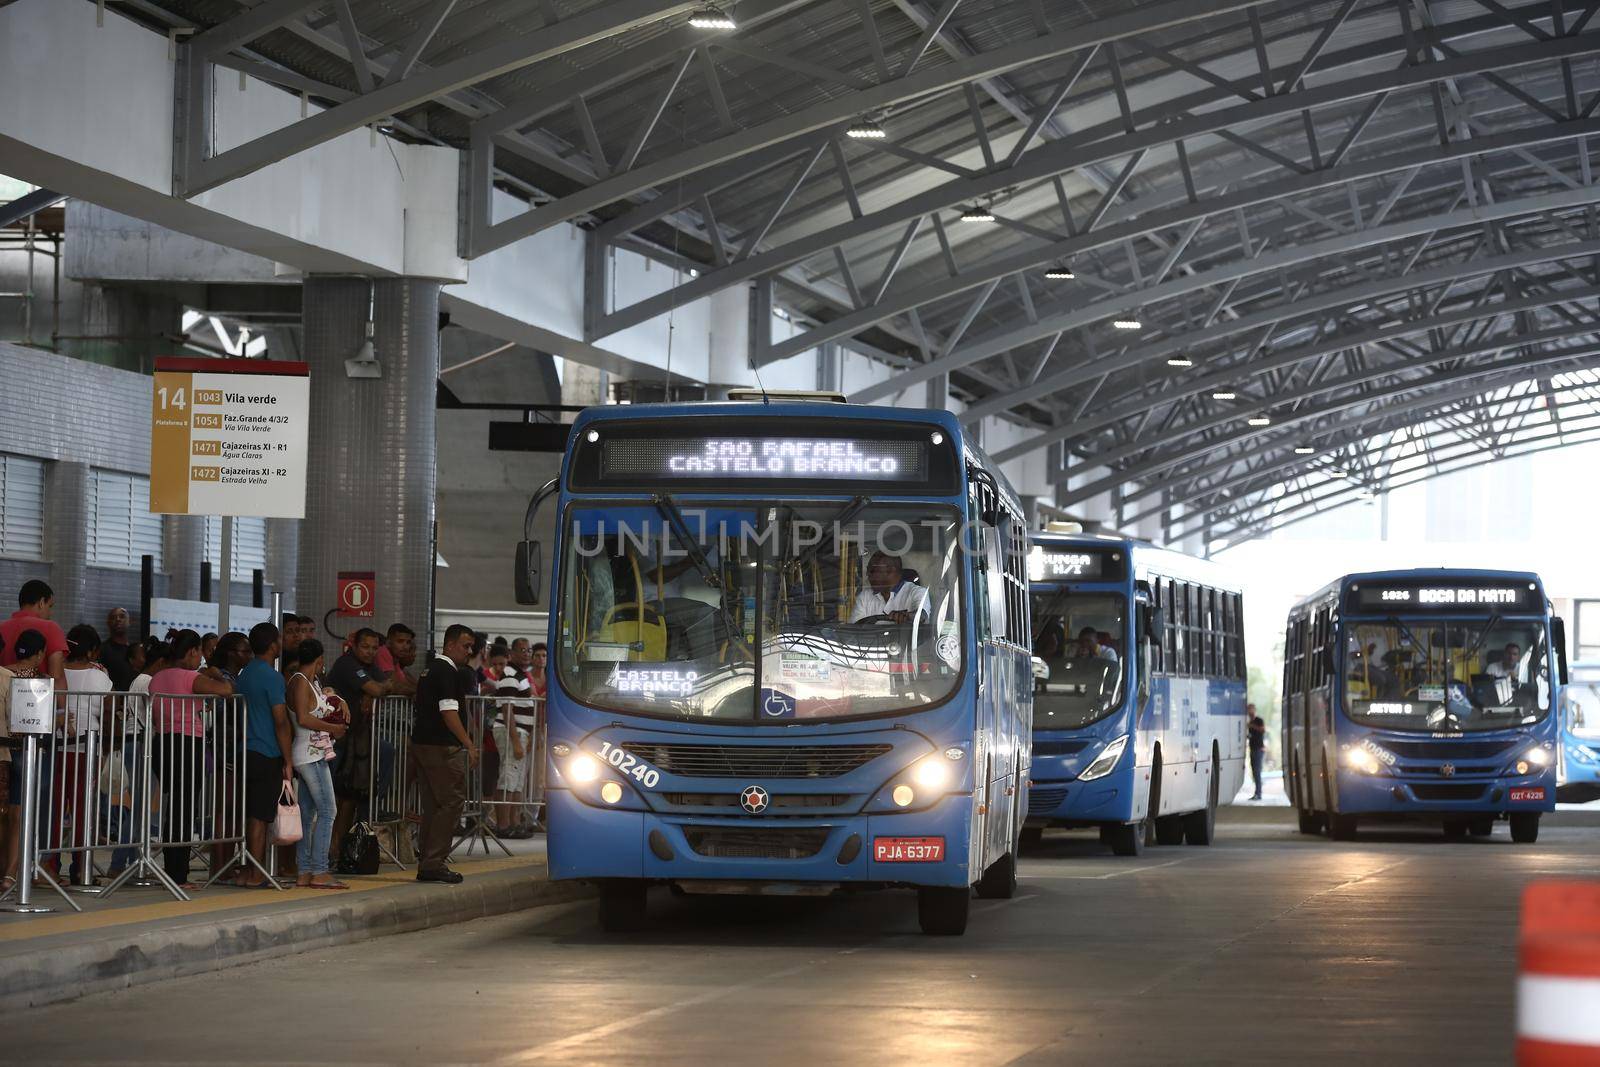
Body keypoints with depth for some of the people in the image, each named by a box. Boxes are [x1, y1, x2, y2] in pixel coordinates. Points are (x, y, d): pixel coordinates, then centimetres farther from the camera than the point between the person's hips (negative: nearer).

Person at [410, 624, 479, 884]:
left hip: (421, 743, 10)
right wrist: (469, 744, -23)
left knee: (433, 806, 12)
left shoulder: (431, 669, 20)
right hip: (441, 746, -10)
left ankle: (427, 864, 12)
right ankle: (433, 864, -12)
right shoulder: (448, 672, -12)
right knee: (453, 801, -8)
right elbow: (449, 712, -20)